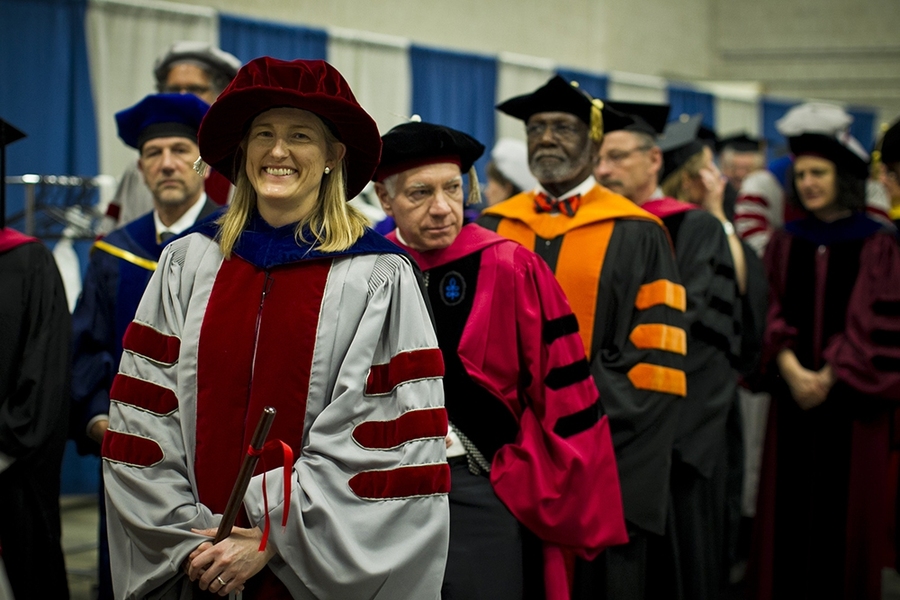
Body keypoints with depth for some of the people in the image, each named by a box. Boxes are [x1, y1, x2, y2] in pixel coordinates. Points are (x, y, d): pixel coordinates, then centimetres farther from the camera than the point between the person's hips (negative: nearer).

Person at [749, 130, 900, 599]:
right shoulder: (785, 243, 9)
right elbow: (771, 314, 2)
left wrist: (828, 377, -16)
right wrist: (792, 371, -13)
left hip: (851, 399, -3)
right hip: (793, 391, 3)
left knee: (845, 506, 2)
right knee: (791, 506, 4)